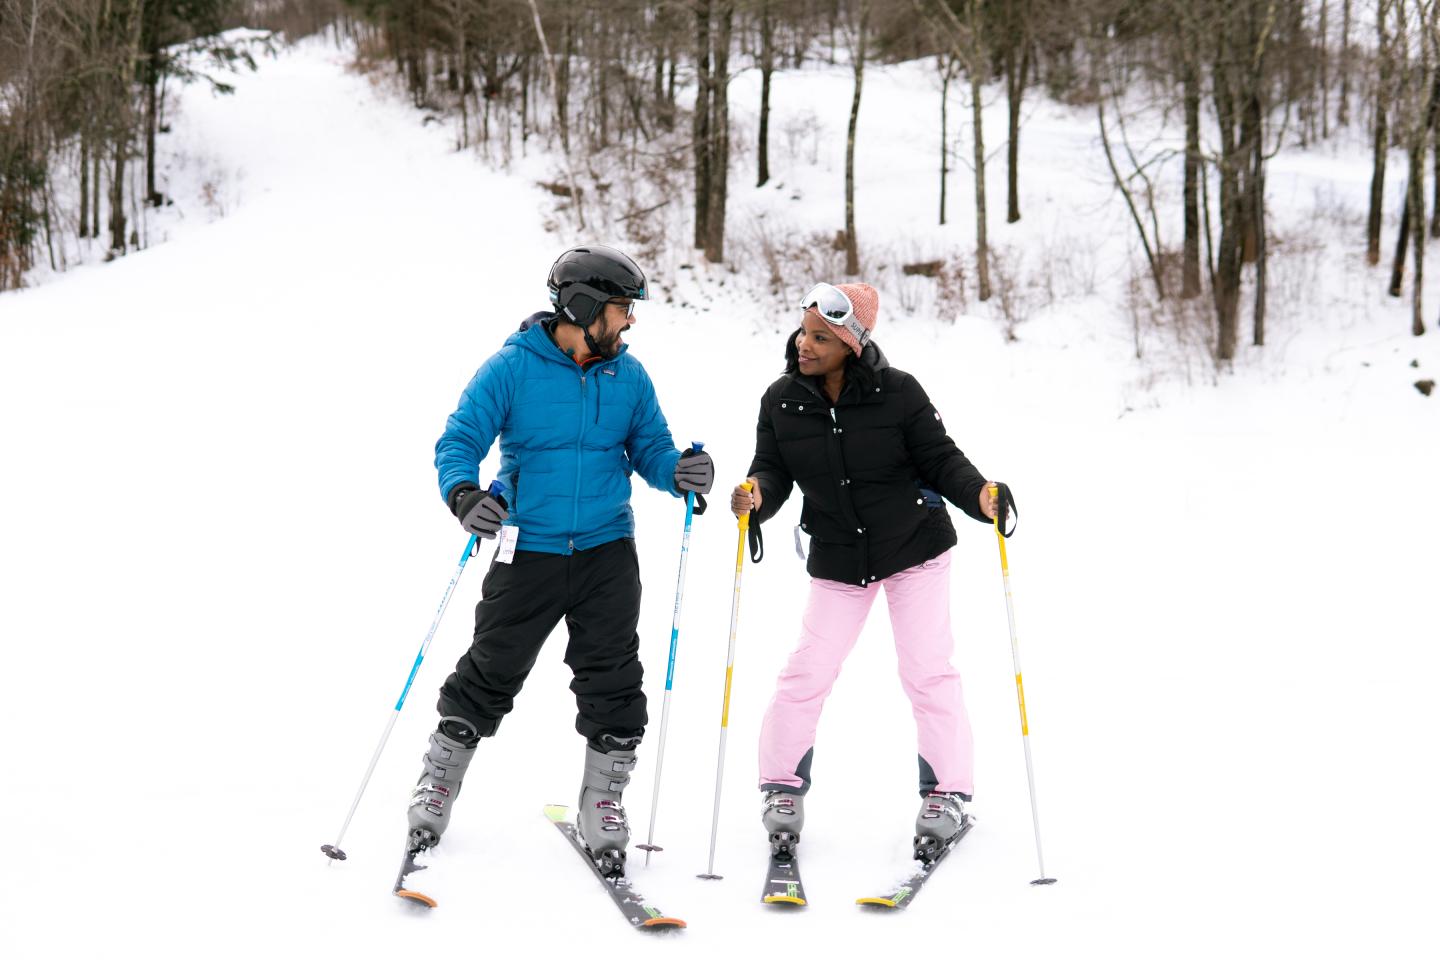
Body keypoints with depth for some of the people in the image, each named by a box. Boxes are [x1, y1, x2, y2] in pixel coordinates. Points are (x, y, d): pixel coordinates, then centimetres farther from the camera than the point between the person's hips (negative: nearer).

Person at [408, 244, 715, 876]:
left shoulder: (629, 378, 3)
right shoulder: (513, 368, -9)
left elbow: (649, 448, 10)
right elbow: (459, 441, -9)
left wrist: (679, 471, -13)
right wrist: (463, 494, -29)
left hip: (607, 551, 3)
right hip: (529, 551, -3)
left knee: (612, 682, 0)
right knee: (490, 674, 4)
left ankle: (602, 803, 15)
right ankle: (438, 785, 23)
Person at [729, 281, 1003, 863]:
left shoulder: (897, 393, -15)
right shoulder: (781, 401, -7)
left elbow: (940, 459, -10)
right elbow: (773, 470, -2)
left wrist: (979, 496, -27)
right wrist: (758, 495, -25)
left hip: (914, 550, -2)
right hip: (837, 562, 2)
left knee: (928, 672, -3)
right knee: (807, 673, -1)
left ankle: (946, 794, 10)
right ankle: (783, 787, 15)